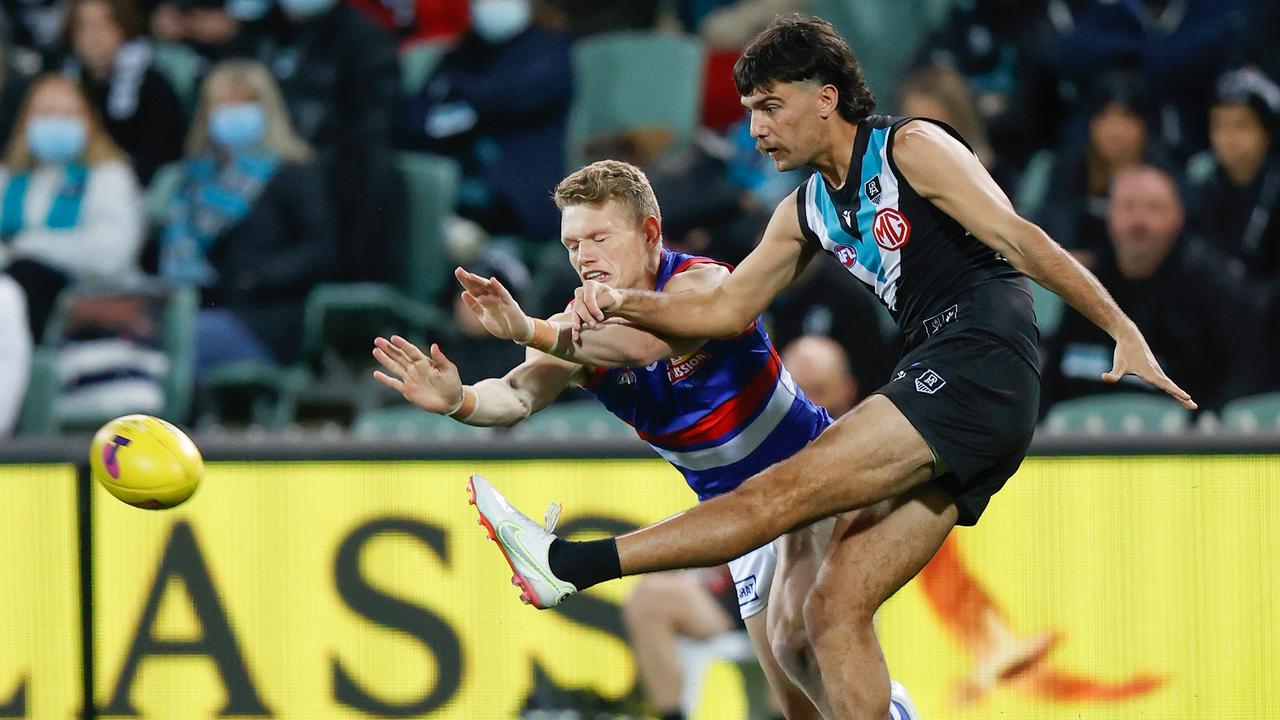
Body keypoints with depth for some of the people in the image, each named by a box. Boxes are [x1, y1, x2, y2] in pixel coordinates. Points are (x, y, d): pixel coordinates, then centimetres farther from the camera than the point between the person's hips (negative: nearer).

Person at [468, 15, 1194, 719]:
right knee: (834, 609, -1)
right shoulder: (808, 212, 21)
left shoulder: (911, 148, -2)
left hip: (982, 367, -9)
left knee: (787, 490, -17)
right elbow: (729, 308, 25)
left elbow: (1019, 238, -9)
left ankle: (568, 565, -23)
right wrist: (625, 303, 8)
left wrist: (1125, 333, -16)